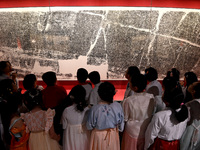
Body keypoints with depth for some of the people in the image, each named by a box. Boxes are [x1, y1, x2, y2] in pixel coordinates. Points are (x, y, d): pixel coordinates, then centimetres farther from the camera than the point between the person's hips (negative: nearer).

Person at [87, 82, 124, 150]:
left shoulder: (94, 109, -27)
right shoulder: (118, 106, -21)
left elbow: (89, 126, -13)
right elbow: (121, 122, -7)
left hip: (99, 136, -2)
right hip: (113, 134, 2)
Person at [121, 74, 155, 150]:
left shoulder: (128, 101, -25)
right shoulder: (151, 97, -16)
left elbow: (124, 119, -13)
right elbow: (153, 114, -2)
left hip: (132, 133, -2)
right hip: (147, 133, 3)